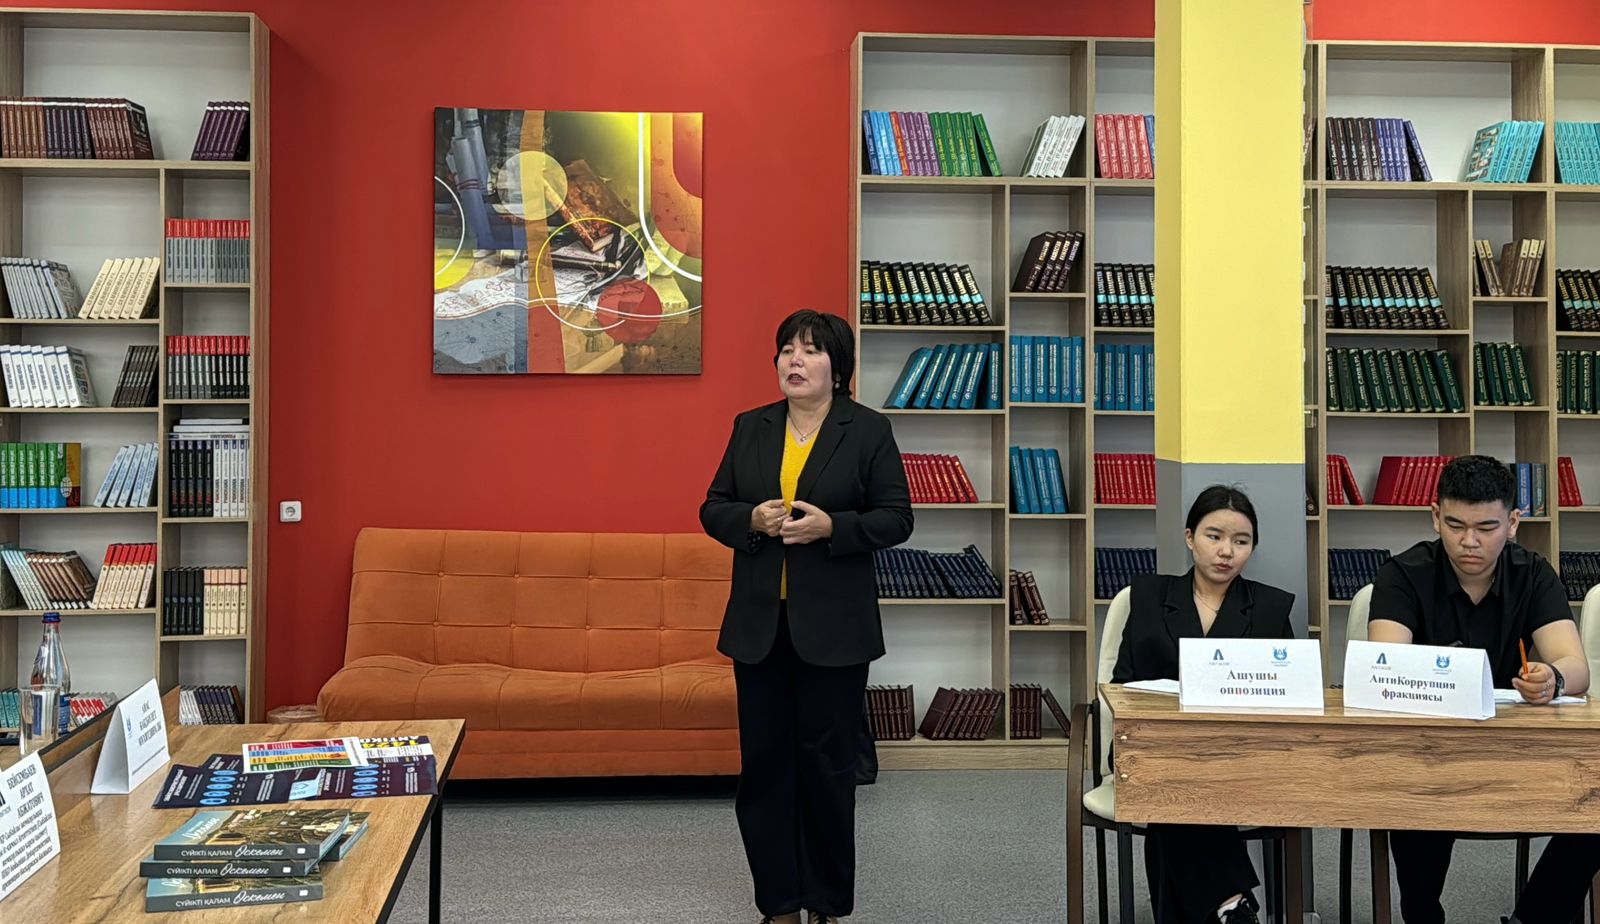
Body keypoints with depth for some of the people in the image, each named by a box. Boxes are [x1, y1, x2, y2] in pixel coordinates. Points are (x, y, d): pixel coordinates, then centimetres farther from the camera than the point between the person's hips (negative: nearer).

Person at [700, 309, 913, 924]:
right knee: (764, 761, 6)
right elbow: (713, 509, 9)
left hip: (832, 626, -3)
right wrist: (752, 520, -11)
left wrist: (831, 526, -18)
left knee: (828, 763, 4)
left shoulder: (868, 430, -1)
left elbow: (895, 519, -3)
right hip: (758, 623, 3)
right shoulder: (750, 428, 9)